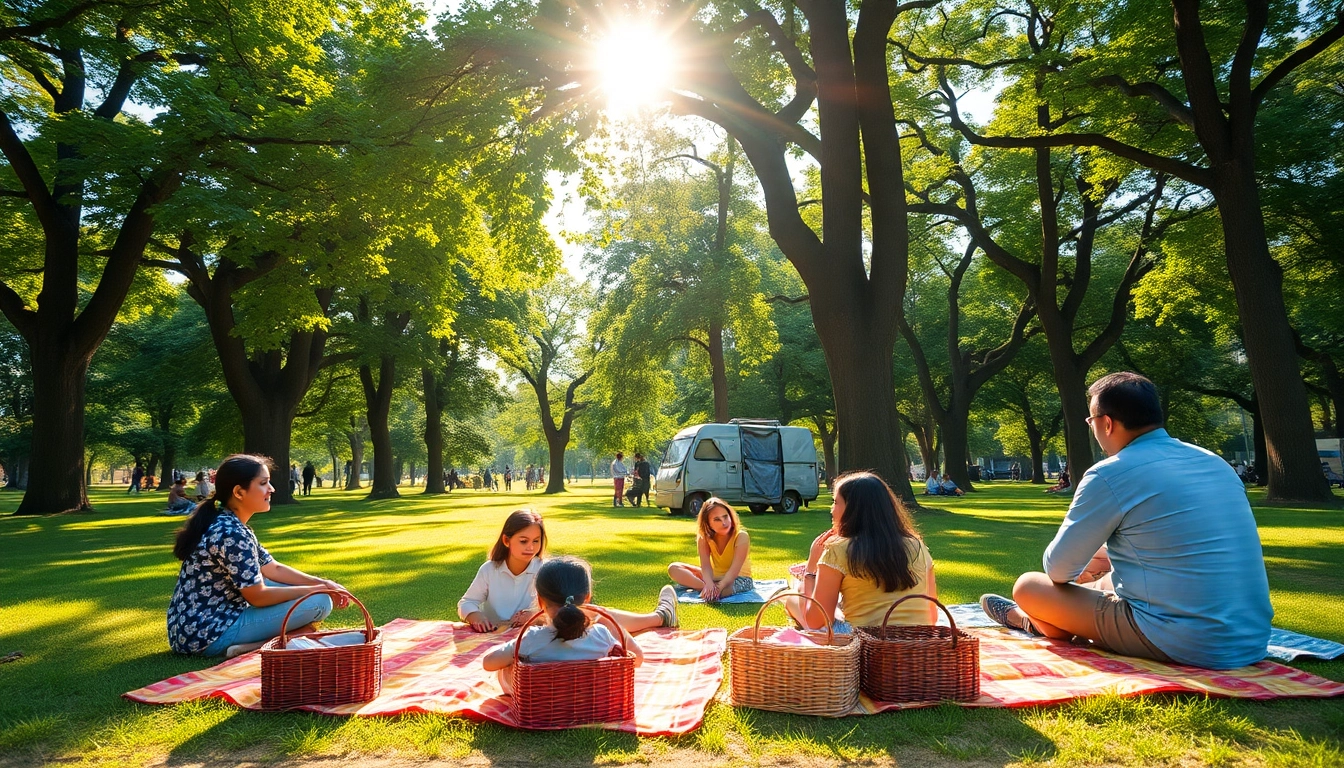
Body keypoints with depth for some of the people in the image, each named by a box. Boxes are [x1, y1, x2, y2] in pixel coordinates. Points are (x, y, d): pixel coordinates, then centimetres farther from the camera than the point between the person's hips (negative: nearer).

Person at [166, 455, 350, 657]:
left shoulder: (229, 525, 10)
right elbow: (258, 596, -19)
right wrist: (317, 590, -10)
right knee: (319, 602, -15)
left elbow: (273, 569, 13)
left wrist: (322, 583, 2)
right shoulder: (231, 534, -22)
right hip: (210, 634, -10)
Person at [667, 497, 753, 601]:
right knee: (673, 568, -15)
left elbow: (734, 570, -29)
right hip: (715, 576, 6)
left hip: (739, 578, -6)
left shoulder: (741, 537, -22)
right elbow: (706, 566, -21)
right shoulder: (704, 538, -10)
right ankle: (706, 588, -28)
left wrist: (720, 586, -46)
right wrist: (709, 584, -42)